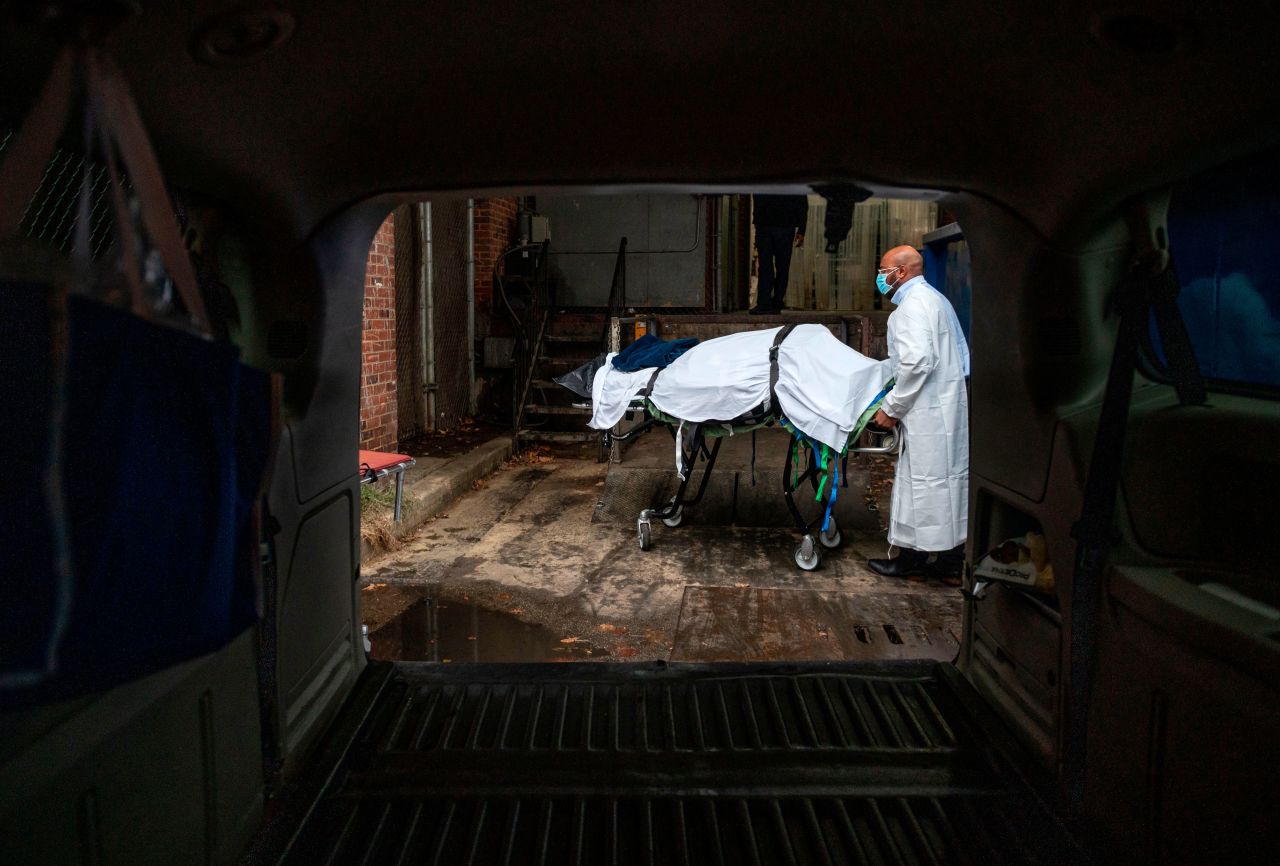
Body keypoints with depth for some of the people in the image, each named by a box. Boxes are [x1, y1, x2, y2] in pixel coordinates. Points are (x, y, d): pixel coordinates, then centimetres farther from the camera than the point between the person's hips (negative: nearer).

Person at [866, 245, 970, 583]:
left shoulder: (914, 303, -13)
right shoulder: (933, 298, 19)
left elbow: (917, 362, -23)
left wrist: (891, 407, -15)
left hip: (929, 411, -10)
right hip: (949, 404, 10)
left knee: (924, 481, -2)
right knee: (950, 477, 12)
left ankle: (914, 558, 7)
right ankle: (951, 560, 19)